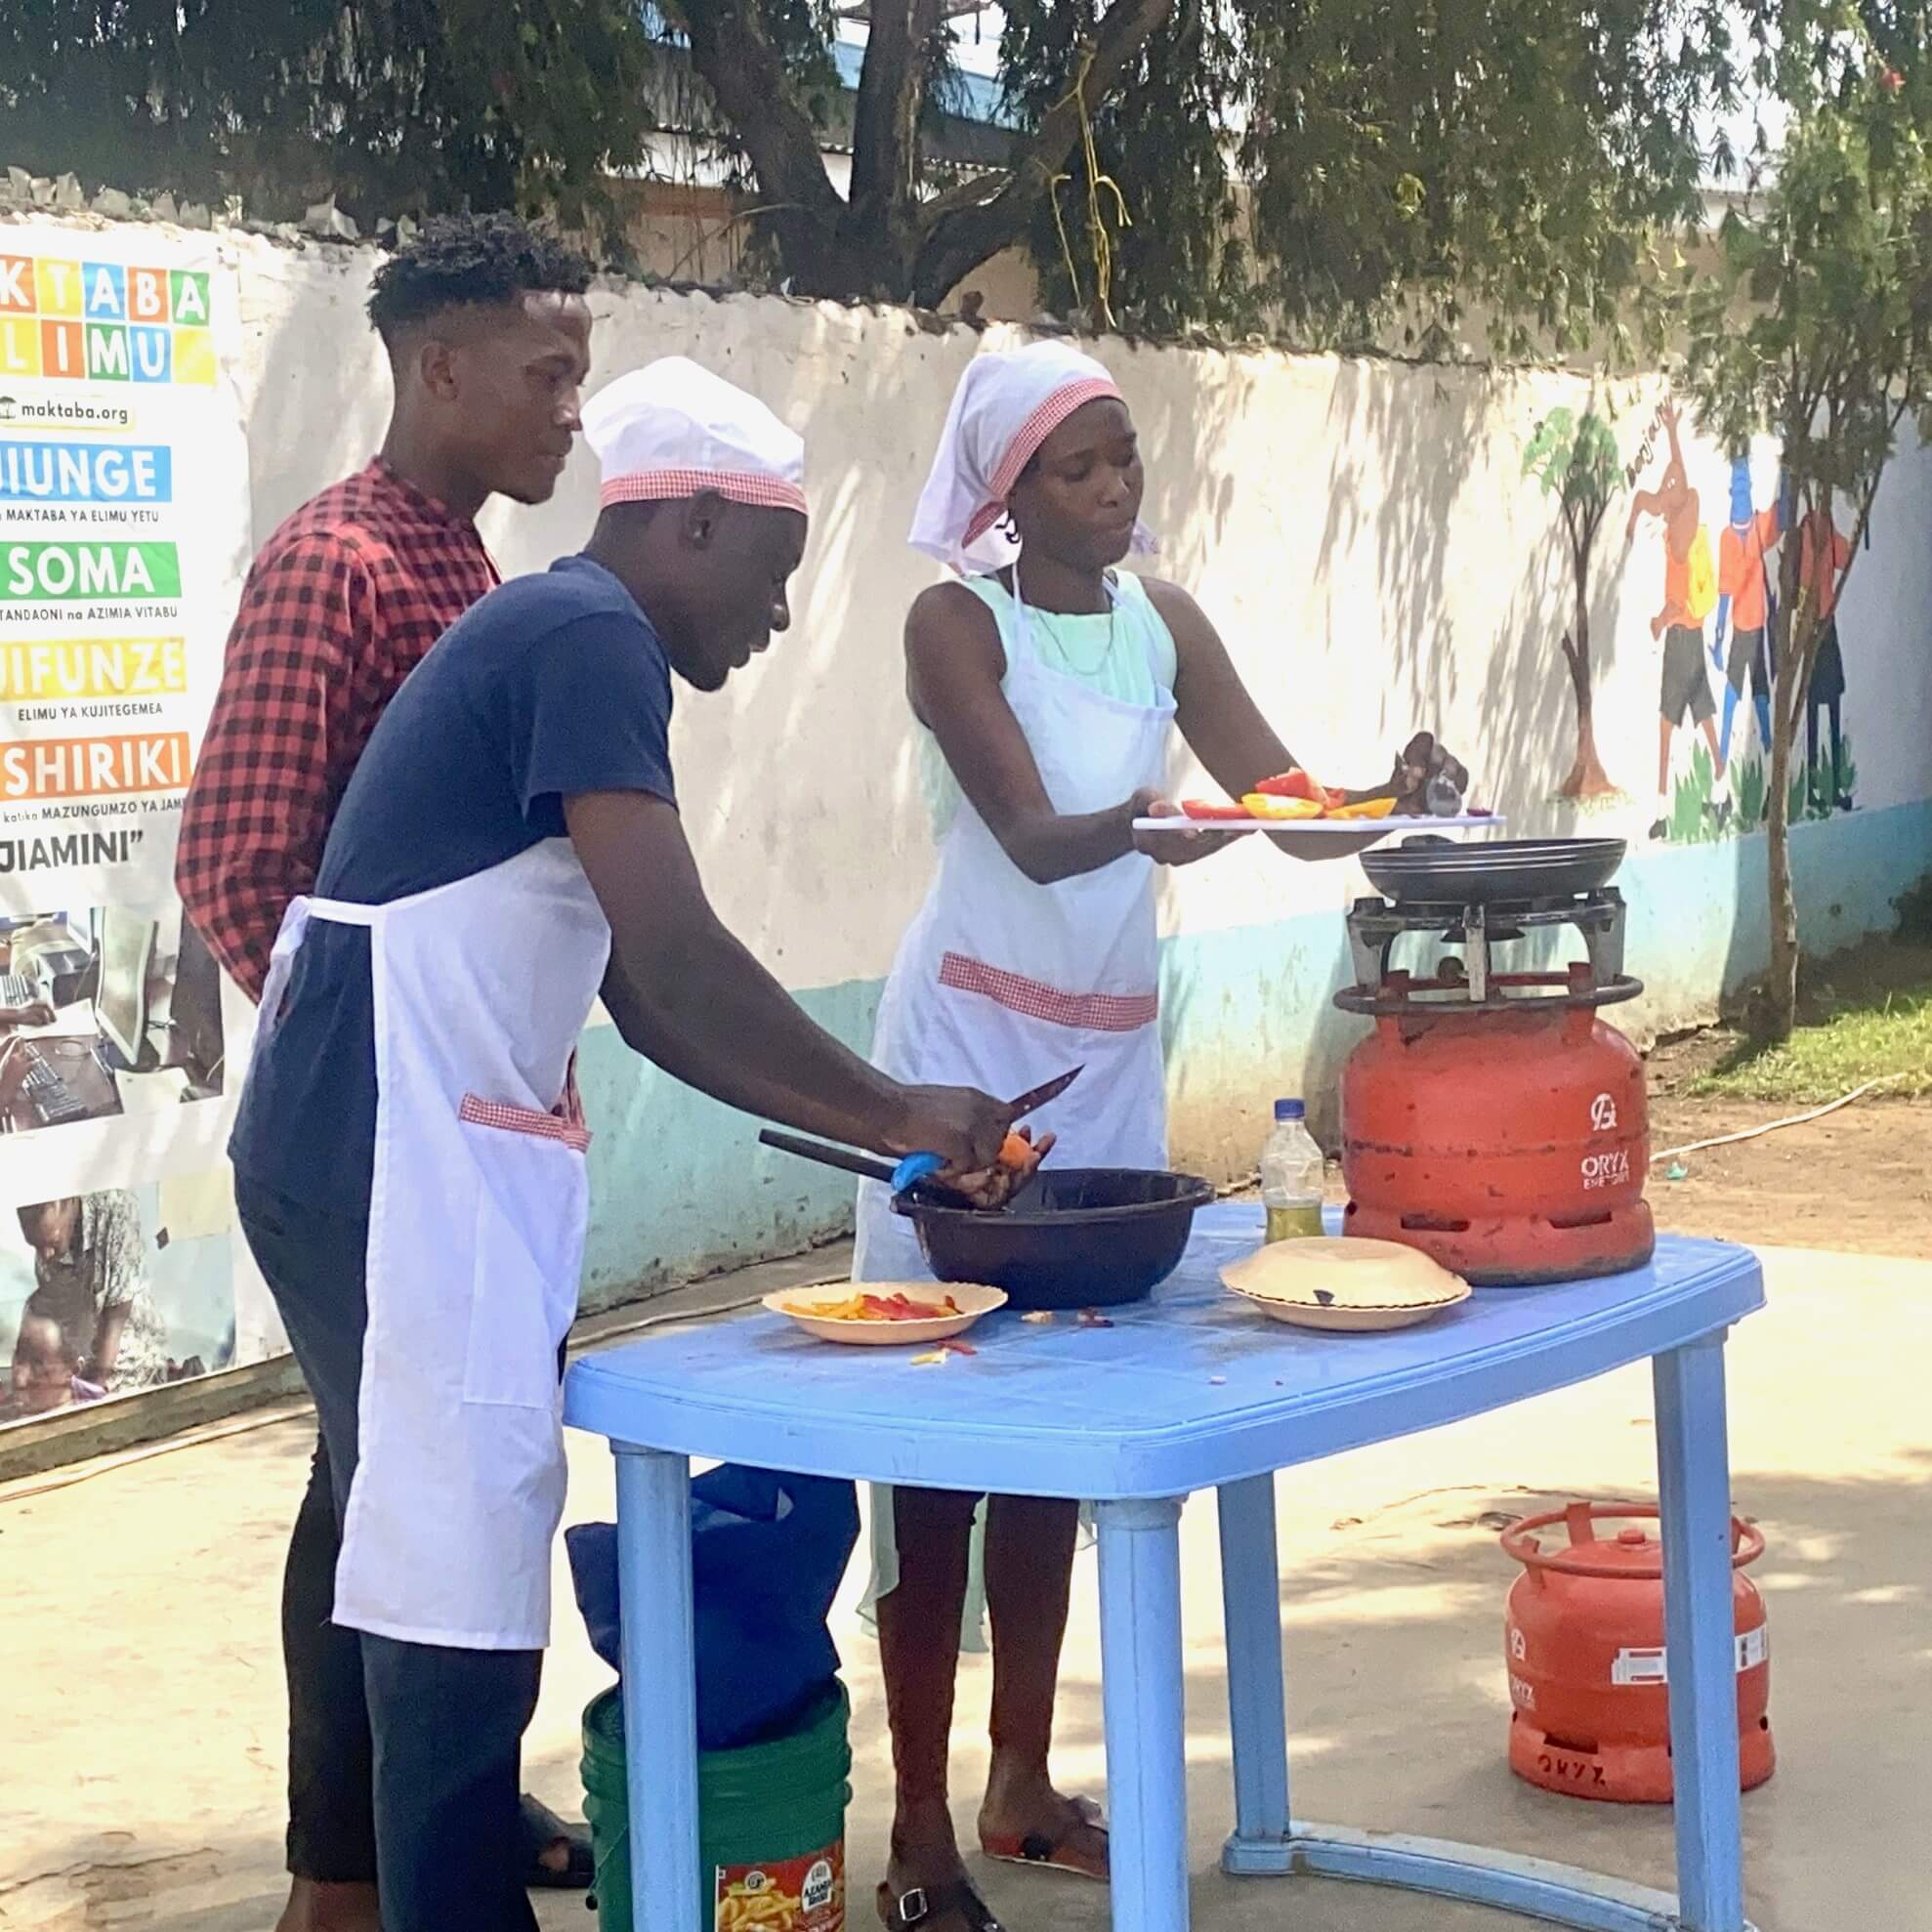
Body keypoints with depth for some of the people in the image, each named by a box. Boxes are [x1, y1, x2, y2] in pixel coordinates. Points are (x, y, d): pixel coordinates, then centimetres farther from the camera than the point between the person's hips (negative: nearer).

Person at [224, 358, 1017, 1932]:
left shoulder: (560, 641, 20)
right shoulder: (589, 641, -12)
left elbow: (641, 994, 20)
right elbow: (682, 962, -20)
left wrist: (870, 1125, 16)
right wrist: (896, 1113, -11)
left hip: (423, 1148, 10)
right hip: (391, 1149, -10)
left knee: (454, 1531, 18)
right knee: (460, 1555, -6)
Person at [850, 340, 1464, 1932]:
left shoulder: (1164, 622, 6)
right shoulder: (956, 623, -10)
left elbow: (1288, 808, 2)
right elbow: (1030, 836, -22)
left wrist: (1390, 798, -19)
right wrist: (1131, 830, -43)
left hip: (1110, 1043, 6)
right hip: (973, 1037, -5)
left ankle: (1025, 1785, 19)